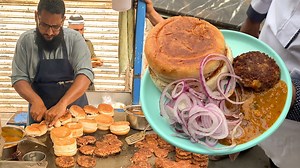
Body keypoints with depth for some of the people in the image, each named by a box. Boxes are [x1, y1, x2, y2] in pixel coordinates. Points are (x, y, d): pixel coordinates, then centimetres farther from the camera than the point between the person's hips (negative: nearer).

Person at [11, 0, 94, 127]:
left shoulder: (75, 39, -10)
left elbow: (85, 74, -20)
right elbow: (18, 78, -5)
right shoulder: (26, 41, -6)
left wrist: (62, 103, -34)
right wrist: (36, 101, -24)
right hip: (40, 113, 1)